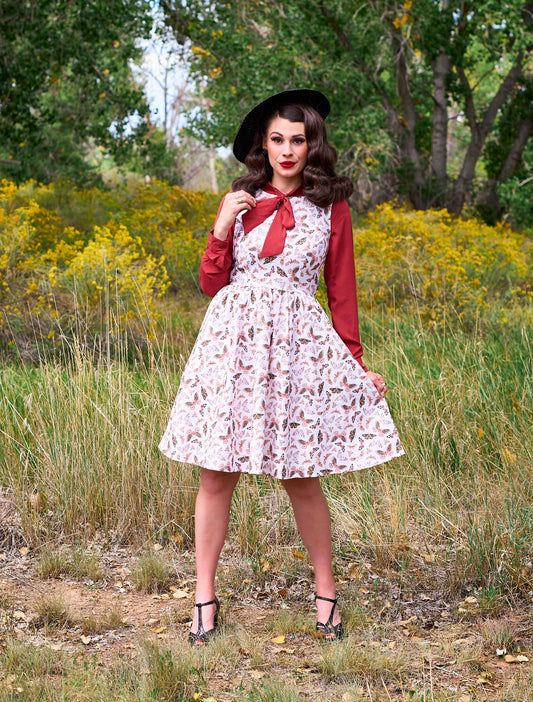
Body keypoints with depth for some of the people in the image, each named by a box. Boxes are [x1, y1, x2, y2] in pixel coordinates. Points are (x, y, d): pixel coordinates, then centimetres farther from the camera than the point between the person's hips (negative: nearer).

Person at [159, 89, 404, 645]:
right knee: (216, 474, 1)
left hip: (299, 344, -2)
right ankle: (205, 597, 12)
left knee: (301, 478, 0)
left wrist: (357, 364, 9)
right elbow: (212, 284, 10)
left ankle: (325, 590, 19)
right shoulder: (240, 200, 11)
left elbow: (341, 291, 10)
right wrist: (222, 228, -5)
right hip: (233, 336, 2)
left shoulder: (331, 208, 6)